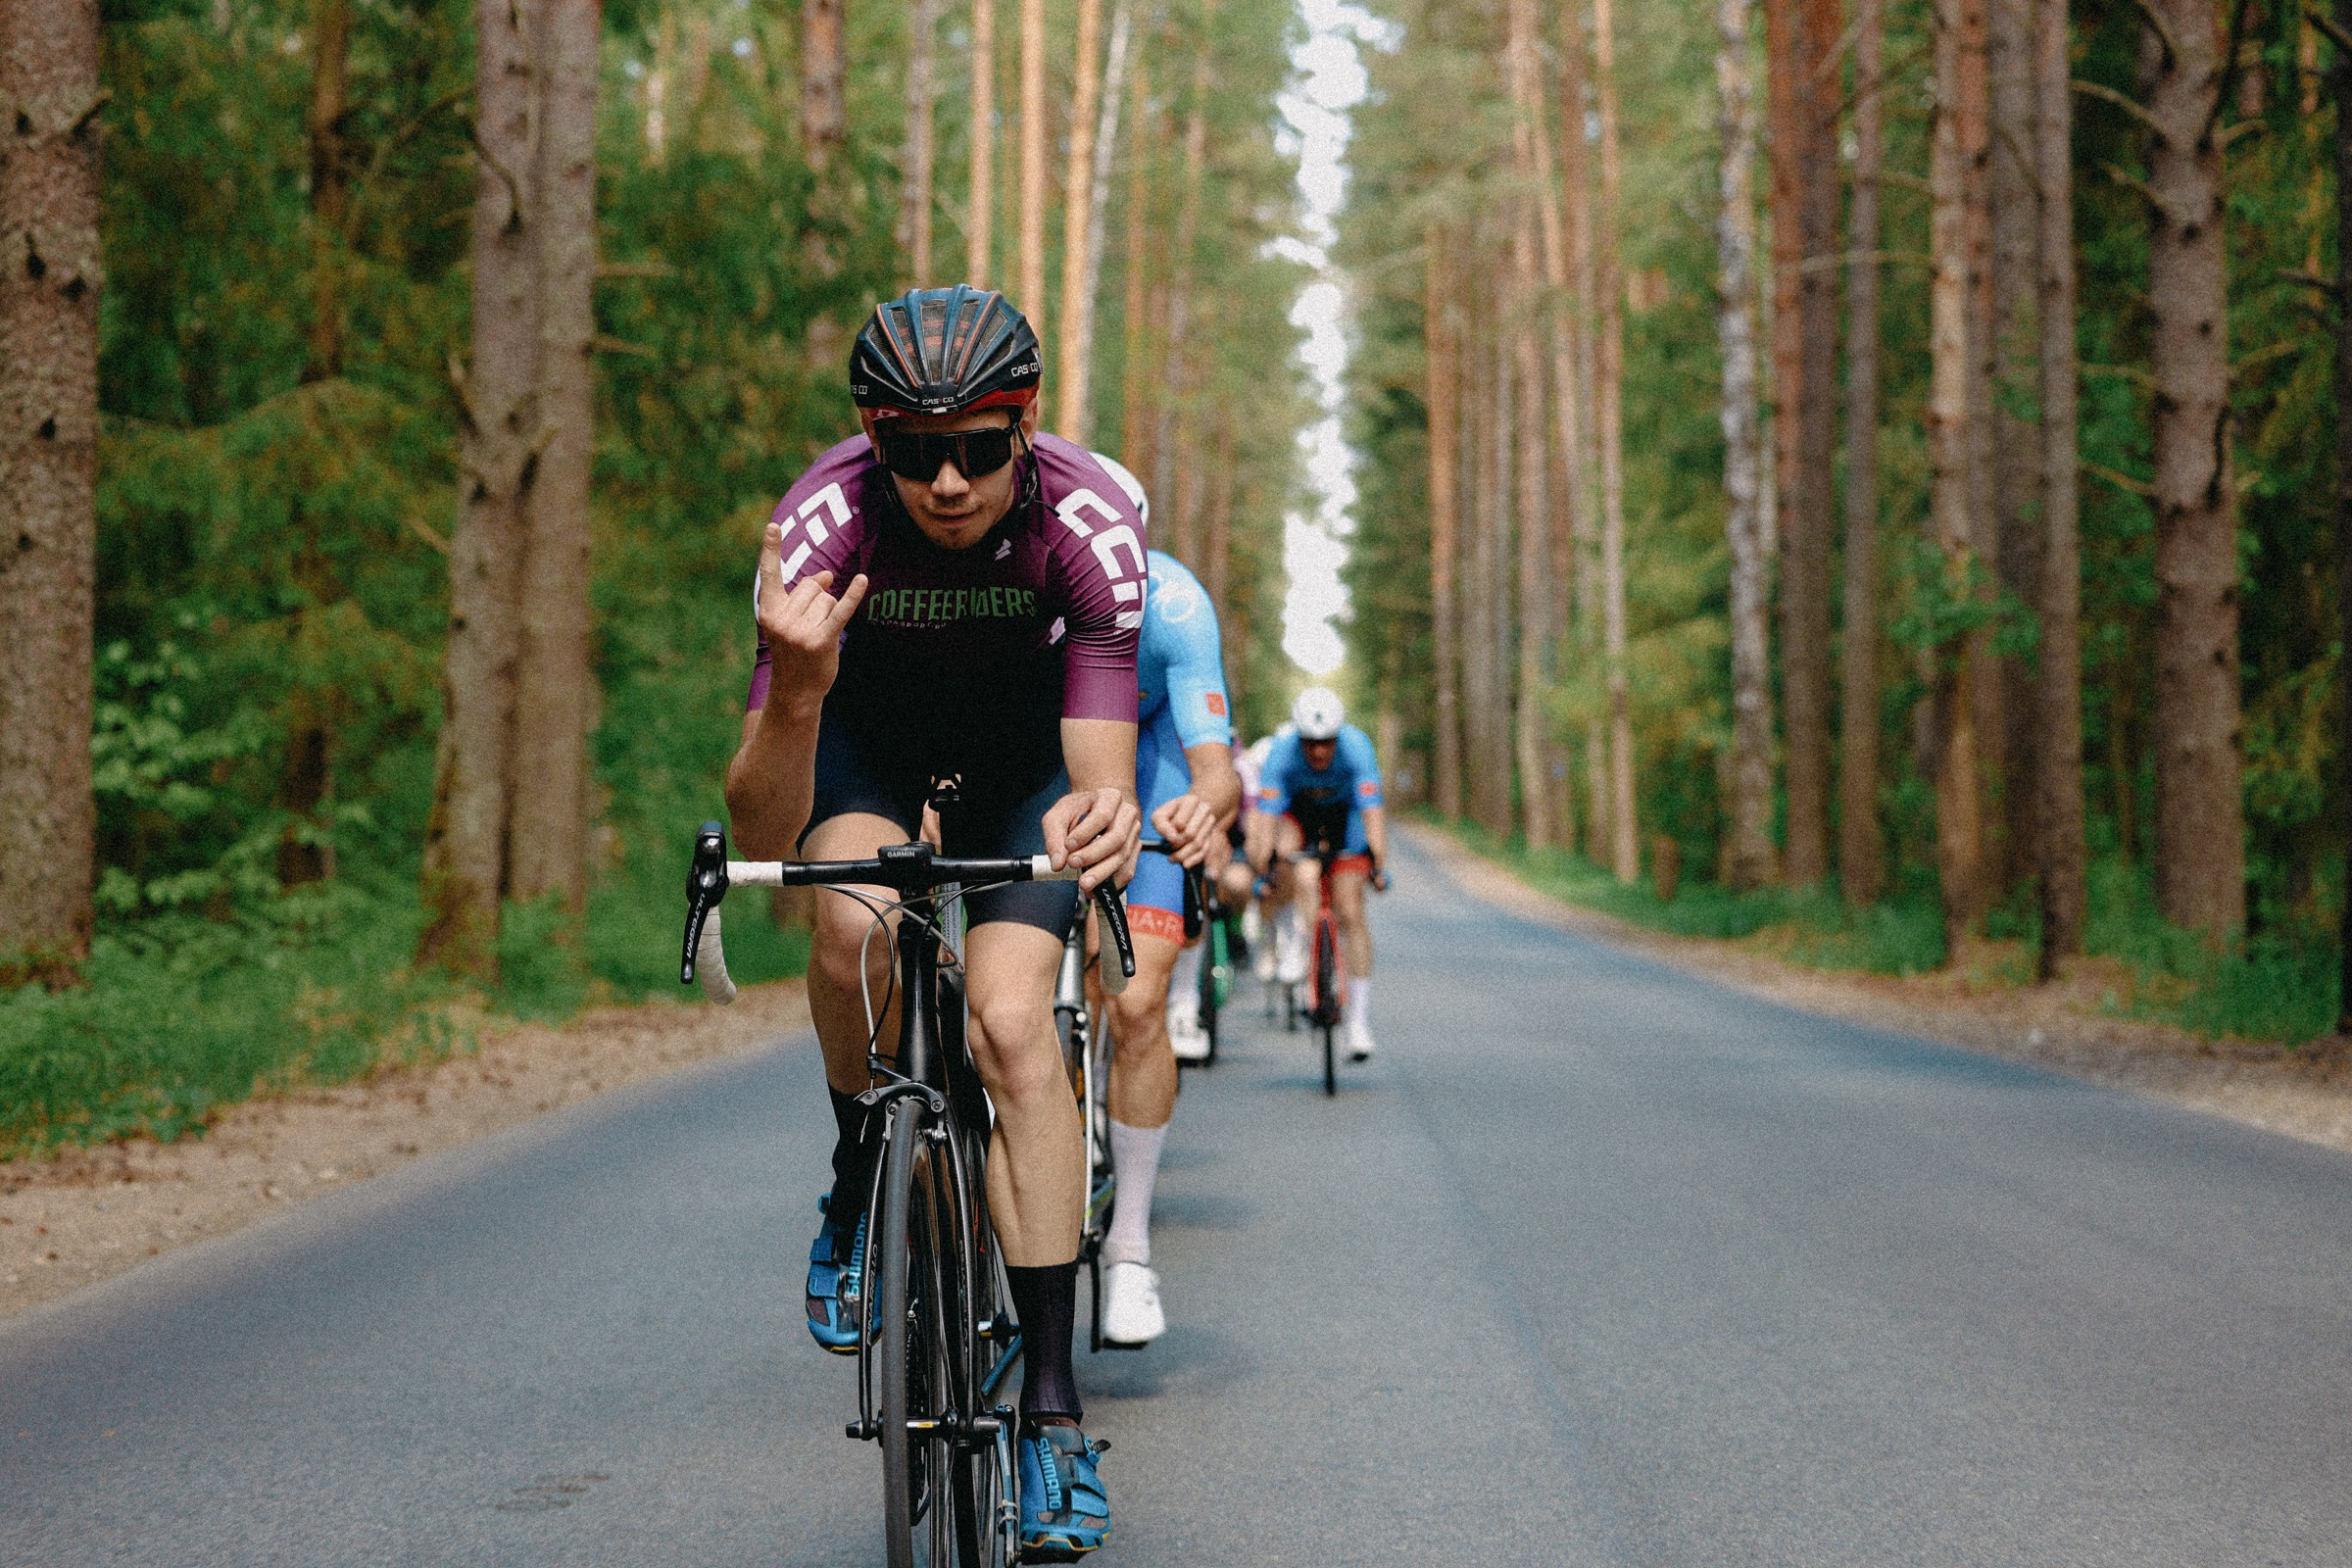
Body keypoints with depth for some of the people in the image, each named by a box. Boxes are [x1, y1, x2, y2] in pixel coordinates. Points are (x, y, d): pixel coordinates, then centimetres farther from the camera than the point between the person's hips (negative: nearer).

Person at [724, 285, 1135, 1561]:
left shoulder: (1089, 523, -34)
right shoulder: (823, 524, -34)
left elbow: (1103, 774, -36)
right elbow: (761, 832, -36)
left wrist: (1105, 822, -60)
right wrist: (794, 695, -56)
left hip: (1022, 735, 0)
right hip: (865, 726, 0)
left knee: (1009, 1019, -19)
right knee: (853, 924, -31)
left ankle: (1051, 1403, -12)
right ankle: (862, 1173, -1)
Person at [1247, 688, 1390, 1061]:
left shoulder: (1356, 747, -34)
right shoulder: (1281, 754, -33)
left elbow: (1372, 811, -40)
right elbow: (1265, 818, -36)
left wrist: (1378, 866, -48)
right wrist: (1261, 871, -43)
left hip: (1344, 814, 0)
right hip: (1297, 810, 0)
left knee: (1350, 914, -10)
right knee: (1283, 853, -35)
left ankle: (1359, 1023, -7)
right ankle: (1291, 945, -16)